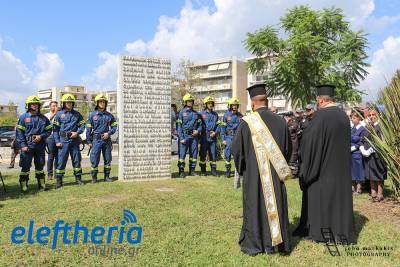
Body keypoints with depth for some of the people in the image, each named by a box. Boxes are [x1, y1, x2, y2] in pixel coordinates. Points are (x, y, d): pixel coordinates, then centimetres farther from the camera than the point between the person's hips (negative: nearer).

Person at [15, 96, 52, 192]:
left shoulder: (43, 118, 9)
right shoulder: (23, 117, 1)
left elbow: (49, 130, 10)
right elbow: (19, 132, -2)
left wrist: (41, 136, -9)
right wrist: (23, 145, -11)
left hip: (40, 145, 3)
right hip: (28, 145, -3)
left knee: (40, 166, 10)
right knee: (25, 166, -2)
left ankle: (41, 184, 19)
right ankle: (23, 186, 5)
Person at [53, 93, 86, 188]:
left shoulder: (77, 114, 9)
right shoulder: (59, 114, 4)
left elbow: (82, 125, 9)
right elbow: (55, 129, 3)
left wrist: (77, 132, -11)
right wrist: (57, 141, -5)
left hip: (74, 140, 2)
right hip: (63, 140, -2)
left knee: (77, 159, 7)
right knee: (61, 160, -2)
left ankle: (78, 178, 18)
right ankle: (59, 181, 5)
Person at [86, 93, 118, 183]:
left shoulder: (109, 115, 7)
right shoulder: (92, 115, 2)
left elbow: (114, 127, 10)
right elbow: (88, 129, 3)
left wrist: (108, 133, -9)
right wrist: (89, 142, -2)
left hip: (107, 140, 2)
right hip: (96, 140, -2)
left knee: (108, 159, 6)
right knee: (94, 159, -2)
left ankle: (106, 176, 17)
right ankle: (94, 177, 10)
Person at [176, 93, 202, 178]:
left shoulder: (196, 113, 13)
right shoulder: (182, 112, 0)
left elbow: (200, 124, 16)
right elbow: (179, 126, -4)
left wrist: (198, 131, -6)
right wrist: (181, 138, -11)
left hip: (194, 136, 4)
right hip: (185, 136, -4)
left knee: (194, 153, 6)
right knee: (182, 153, -5)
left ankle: (192, 171, 16)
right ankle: (181, 171, 3)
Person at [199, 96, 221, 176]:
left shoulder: (215, 114, 12)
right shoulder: (202, 114, 2)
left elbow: (218, 125, 12)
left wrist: (215, 132, -5)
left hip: (213, 137, 3)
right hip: (204, 137, -3)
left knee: (213, 154, 4)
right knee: (203, 154, 2)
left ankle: (213, 170, 12)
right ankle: (203, 171, 12)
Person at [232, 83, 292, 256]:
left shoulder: (247, 122, -13)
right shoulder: (280, 121, -2)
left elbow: (236, 148, -6)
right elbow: (288, 147, 9)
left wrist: (242, 167, 12)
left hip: (254, 173, -3)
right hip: (276, 174, 3)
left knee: (254, 206, 8)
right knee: (276, 205, 14)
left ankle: (253, 244, 19)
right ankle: (278, 243, 25)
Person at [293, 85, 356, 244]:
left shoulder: (320, 116, -19)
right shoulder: (343, 115, 4)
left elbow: (308, 140, -15)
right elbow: (345, 141, 13)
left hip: (322, 166, -7)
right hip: (342, 166, 7)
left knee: (318, 196, 6)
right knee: (340, 195, 14)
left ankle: (318, 230, 16)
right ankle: (342, 230, 24)